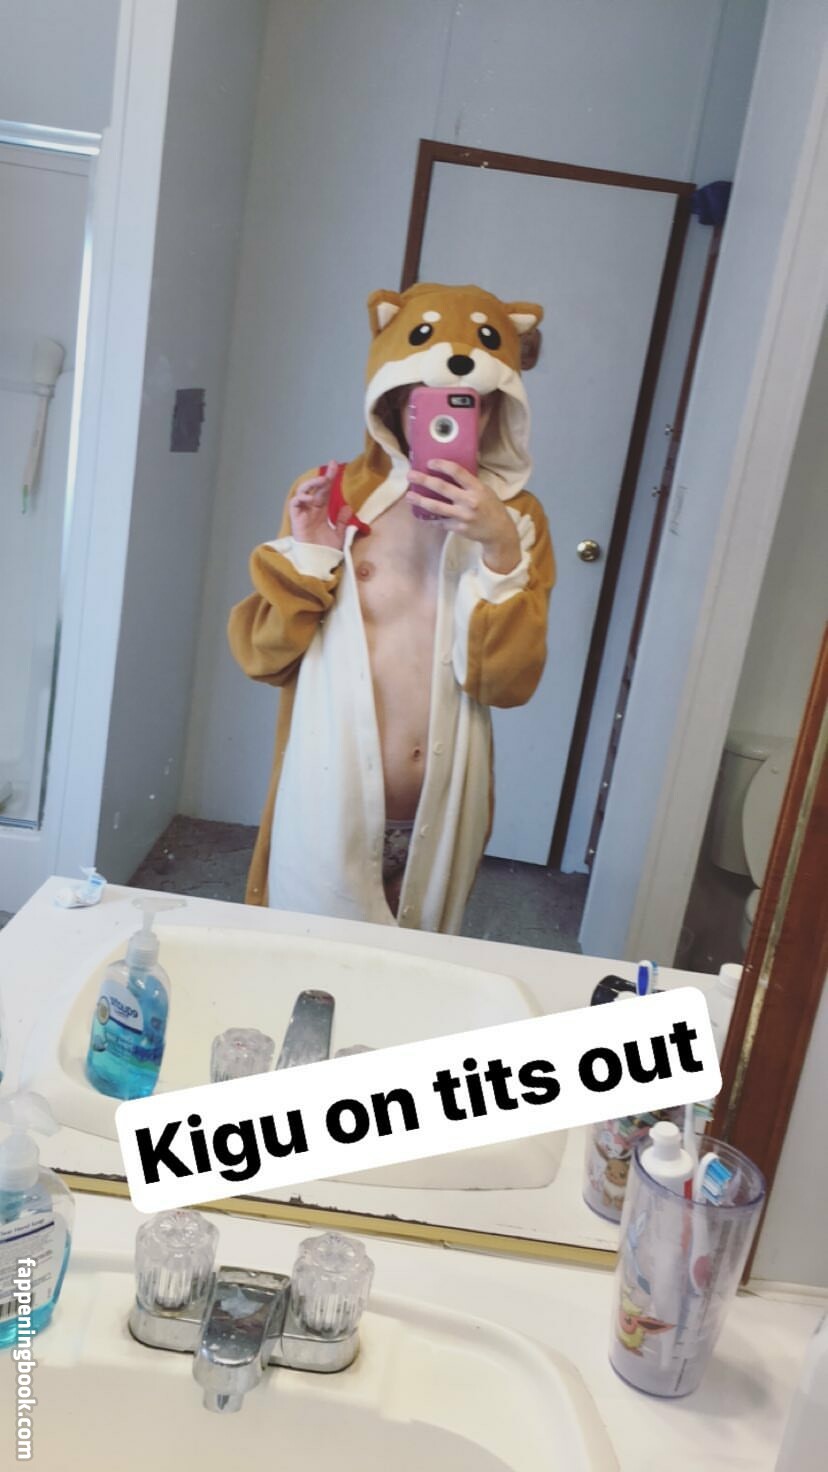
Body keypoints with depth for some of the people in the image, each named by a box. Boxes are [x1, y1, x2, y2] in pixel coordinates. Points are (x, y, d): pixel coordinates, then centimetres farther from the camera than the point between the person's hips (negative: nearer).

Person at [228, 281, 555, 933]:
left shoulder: (514, 517, -1)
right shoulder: (332, 494, -2)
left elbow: (508, 681, -11)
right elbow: (262, 656, -1)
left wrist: (499, 549, -21)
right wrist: (305, 551, -13)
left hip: (438, 818, 1)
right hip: (330, 805, -1)